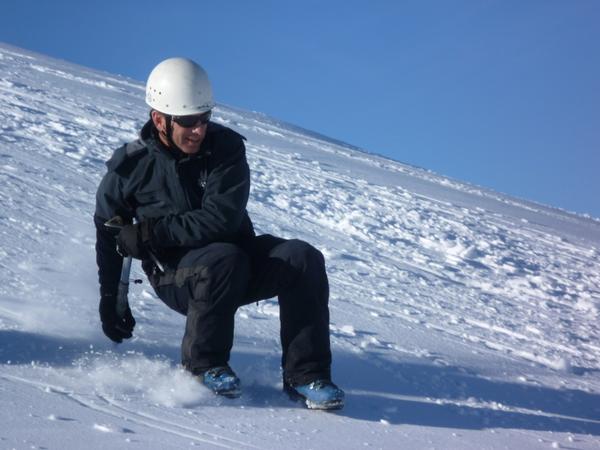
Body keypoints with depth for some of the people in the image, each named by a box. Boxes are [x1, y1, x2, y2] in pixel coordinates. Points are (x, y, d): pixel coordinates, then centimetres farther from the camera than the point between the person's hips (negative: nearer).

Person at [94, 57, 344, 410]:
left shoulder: (226, 147, -8)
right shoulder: (131, 166, -7)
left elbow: (222, 218, -19)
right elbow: (109, 236, 6)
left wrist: (152, 233, -21)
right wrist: (111, 301, 5)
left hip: (238, 258, 3)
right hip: (176, 275, -2)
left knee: (304, 259, -23)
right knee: (225, 259, -36)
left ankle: (304, 375, -17)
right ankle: (204, 365, -14)